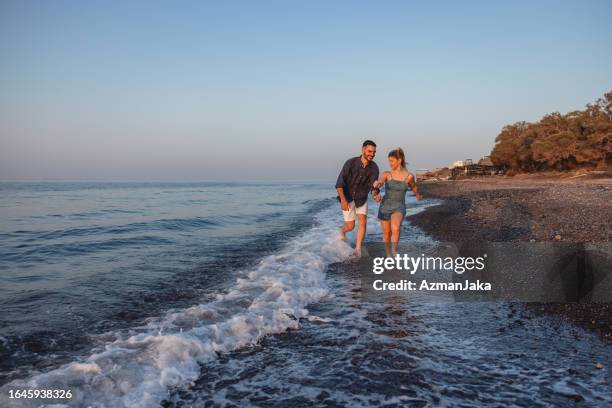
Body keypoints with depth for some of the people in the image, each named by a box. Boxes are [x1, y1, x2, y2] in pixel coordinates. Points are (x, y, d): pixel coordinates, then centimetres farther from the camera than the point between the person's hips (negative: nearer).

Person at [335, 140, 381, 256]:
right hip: (347, 198, -3)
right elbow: (339, 183, -28)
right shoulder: (350, 162, -26)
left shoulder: (374, 168, -16)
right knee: (350, 226, -2)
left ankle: (358, 249, -2)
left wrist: (376, 195, -48)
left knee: (363, 222, -15)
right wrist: (343, 200, -42)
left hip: (361, 199, 3)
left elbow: (373, 186, -24)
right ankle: (342, 231, 35)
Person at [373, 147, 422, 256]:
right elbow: (379, 182, -29)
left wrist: (418, 194, 39)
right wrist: (377, 184, -56)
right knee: (386, 234, 13)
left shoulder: (409, 176, -6)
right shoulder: (386, 174, -7)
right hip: (385, 207, 1)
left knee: (395, 229, -30)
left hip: (399, 208, -1)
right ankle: (389, 254, 40)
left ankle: (394, 251, -7)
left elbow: (413, 186, 17)